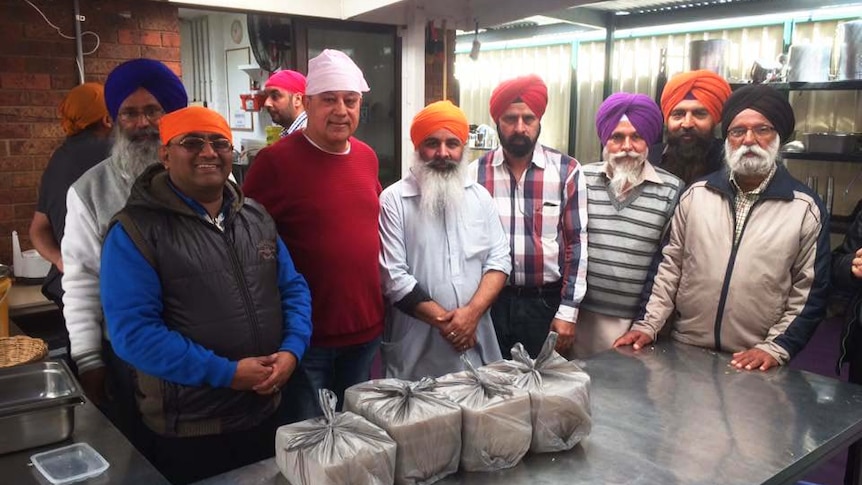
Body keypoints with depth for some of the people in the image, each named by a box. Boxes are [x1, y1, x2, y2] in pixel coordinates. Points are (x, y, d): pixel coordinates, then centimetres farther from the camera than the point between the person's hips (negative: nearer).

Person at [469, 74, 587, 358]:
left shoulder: (567, 171, -3)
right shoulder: (475, 173, -1)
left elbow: (577, 244, -1)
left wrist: (568, 310, -4)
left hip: (546, 302, 0)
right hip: (490, 302, 1)